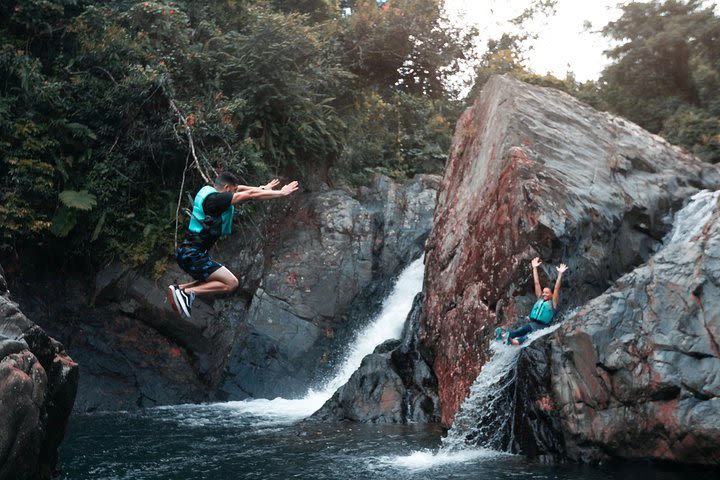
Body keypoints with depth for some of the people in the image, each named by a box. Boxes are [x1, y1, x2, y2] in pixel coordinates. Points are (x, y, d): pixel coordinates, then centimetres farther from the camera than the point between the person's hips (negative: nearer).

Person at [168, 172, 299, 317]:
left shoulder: (207, 190, 8)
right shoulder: (214, 198, -19)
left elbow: (240, 188, 21)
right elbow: (251, 194, -17)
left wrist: (264, 189, 24)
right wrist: (281, 193, -12)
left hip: (188, 253, 10)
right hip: (193, 255, -10)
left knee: (214, 281, 25)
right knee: (231, 283, -11)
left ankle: (179, 289, 13)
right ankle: (187, 292, -14)